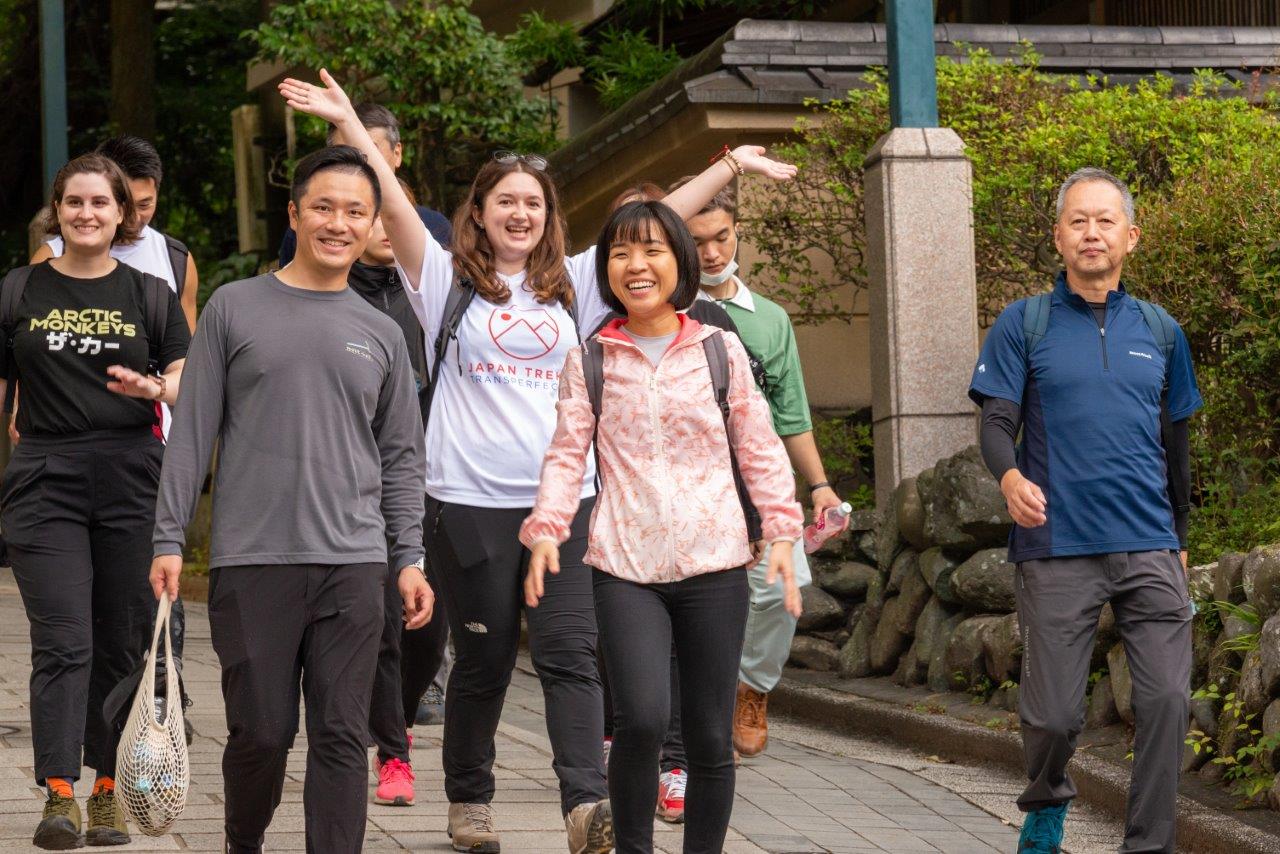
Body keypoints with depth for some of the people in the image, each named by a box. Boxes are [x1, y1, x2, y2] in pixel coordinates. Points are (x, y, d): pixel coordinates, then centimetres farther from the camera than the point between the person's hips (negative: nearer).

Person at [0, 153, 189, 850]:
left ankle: (108, 789, 15)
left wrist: (155, 389, -12)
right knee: (63, 641, -12)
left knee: (123, 642, 4)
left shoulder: (150, 295, 10)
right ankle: (59, 794, -16)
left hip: (131, 478, 1)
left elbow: (189, 384, 8)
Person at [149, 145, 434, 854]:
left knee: (341, 736, -2)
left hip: (353, 564, 2)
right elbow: (192, 431, 5)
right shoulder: (234, 309, 6)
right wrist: (169, 538, -1)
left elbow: (401, 457, 15)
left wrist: (409, 557, 6)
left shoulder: (382, 336, 13)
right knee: (261, 733, 2)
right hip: (251, 560, -2)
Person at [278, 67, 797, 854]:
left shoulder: (574, 285, 13)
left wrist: (731, 166, 7)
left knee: (570, 653, -9)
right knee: (483, 661, 7)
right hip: (471, 501, -2)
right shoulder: (449, 282, 4)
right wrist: (348, 122, -14)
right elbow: (394, 205, -6)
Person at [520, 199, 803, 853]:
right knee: (640, 719, -19)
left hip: (713, 564, 1)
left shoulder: (720, 350, 8)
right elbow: (567, 454, 5)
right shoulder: (588, 361, 8)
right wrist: (545, 529, -10)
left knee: (711, 737, 3)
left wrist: (781, 531, -1)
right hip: (624, 566, -1)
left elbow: (758, 450, 9)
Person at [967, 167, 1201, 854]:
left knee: (1166, 701, -8)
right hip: (1058, 549, -2)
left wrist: (1179, 539, 23)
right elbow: (996, 422, -3)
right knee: (1053, 713, 0)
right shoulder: (1024, 324, 4)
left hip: (1150, 549, 2)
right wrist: (1010, 476, -25)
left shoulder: (1160, 331, 13)